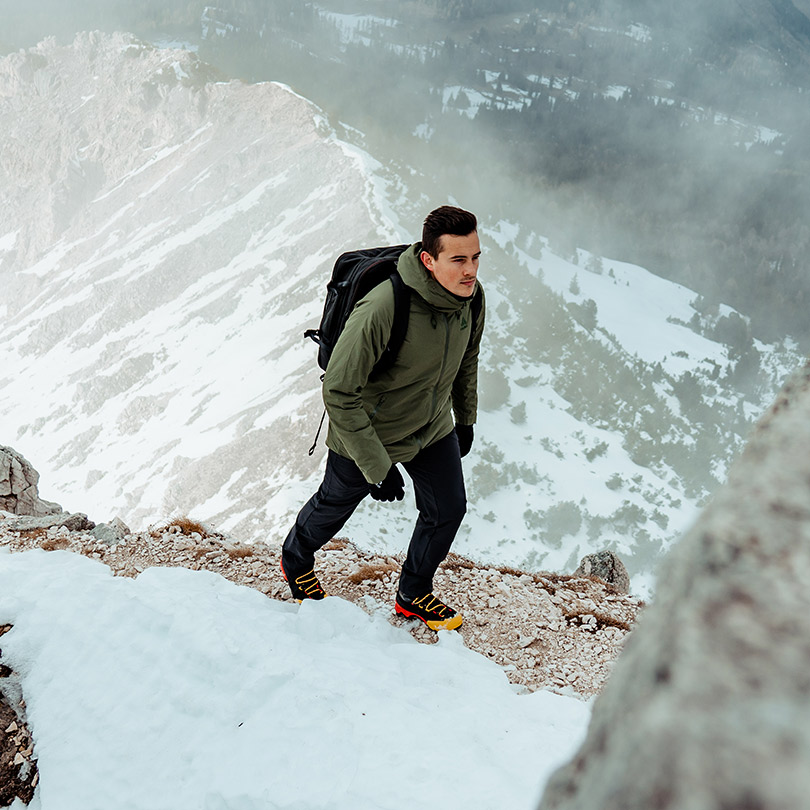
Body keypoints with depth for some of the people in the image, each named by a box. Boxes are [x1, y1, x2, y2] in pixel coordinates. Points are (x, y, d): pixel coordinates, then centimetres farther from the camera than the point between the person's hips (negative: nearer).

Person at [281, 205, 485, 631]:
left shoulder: (471, 296, -18)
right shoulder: (381, 309, -40)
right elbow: (338, 393, -32)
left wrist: (466, 418, 14)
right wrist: (377, 466, -30)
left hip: (433, 429, 5)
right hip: (367, 433, -5)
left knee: (448, 509, 12)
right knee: (335, 504, 20)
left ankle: (413, 594, 40)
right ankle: (296, 559, 54)